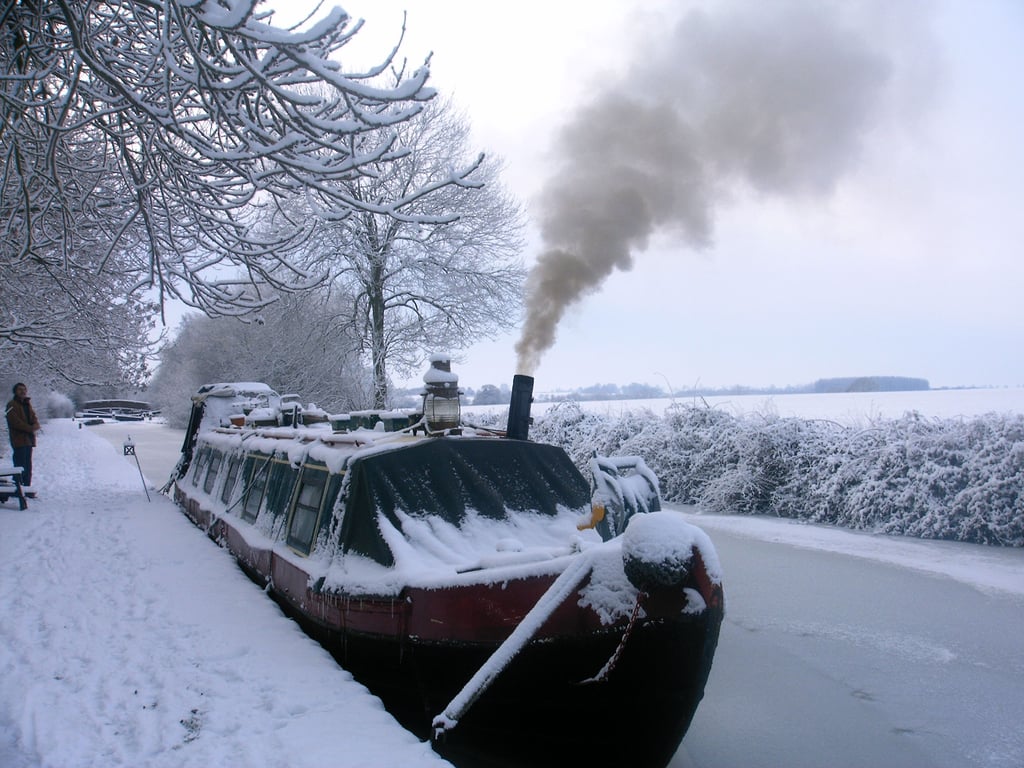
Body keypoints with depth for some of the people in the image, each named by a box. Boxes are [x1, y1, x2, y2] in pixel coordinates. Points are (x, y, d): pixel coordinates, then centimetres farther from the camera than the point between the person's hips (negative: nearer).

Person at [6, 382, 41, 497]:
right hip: (18, 440, -7)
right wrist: (30, 428, -18)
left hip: (29, 440, 7)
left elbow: (33, 418, 15)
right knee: (20, 466, -11)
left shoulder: (28, 404, 19)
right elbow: (15, 421, -14)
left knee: (28, 466, 9)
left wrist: (35, 425, -8)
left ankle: (27, 488, 14)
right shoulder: (12, 405, -4)